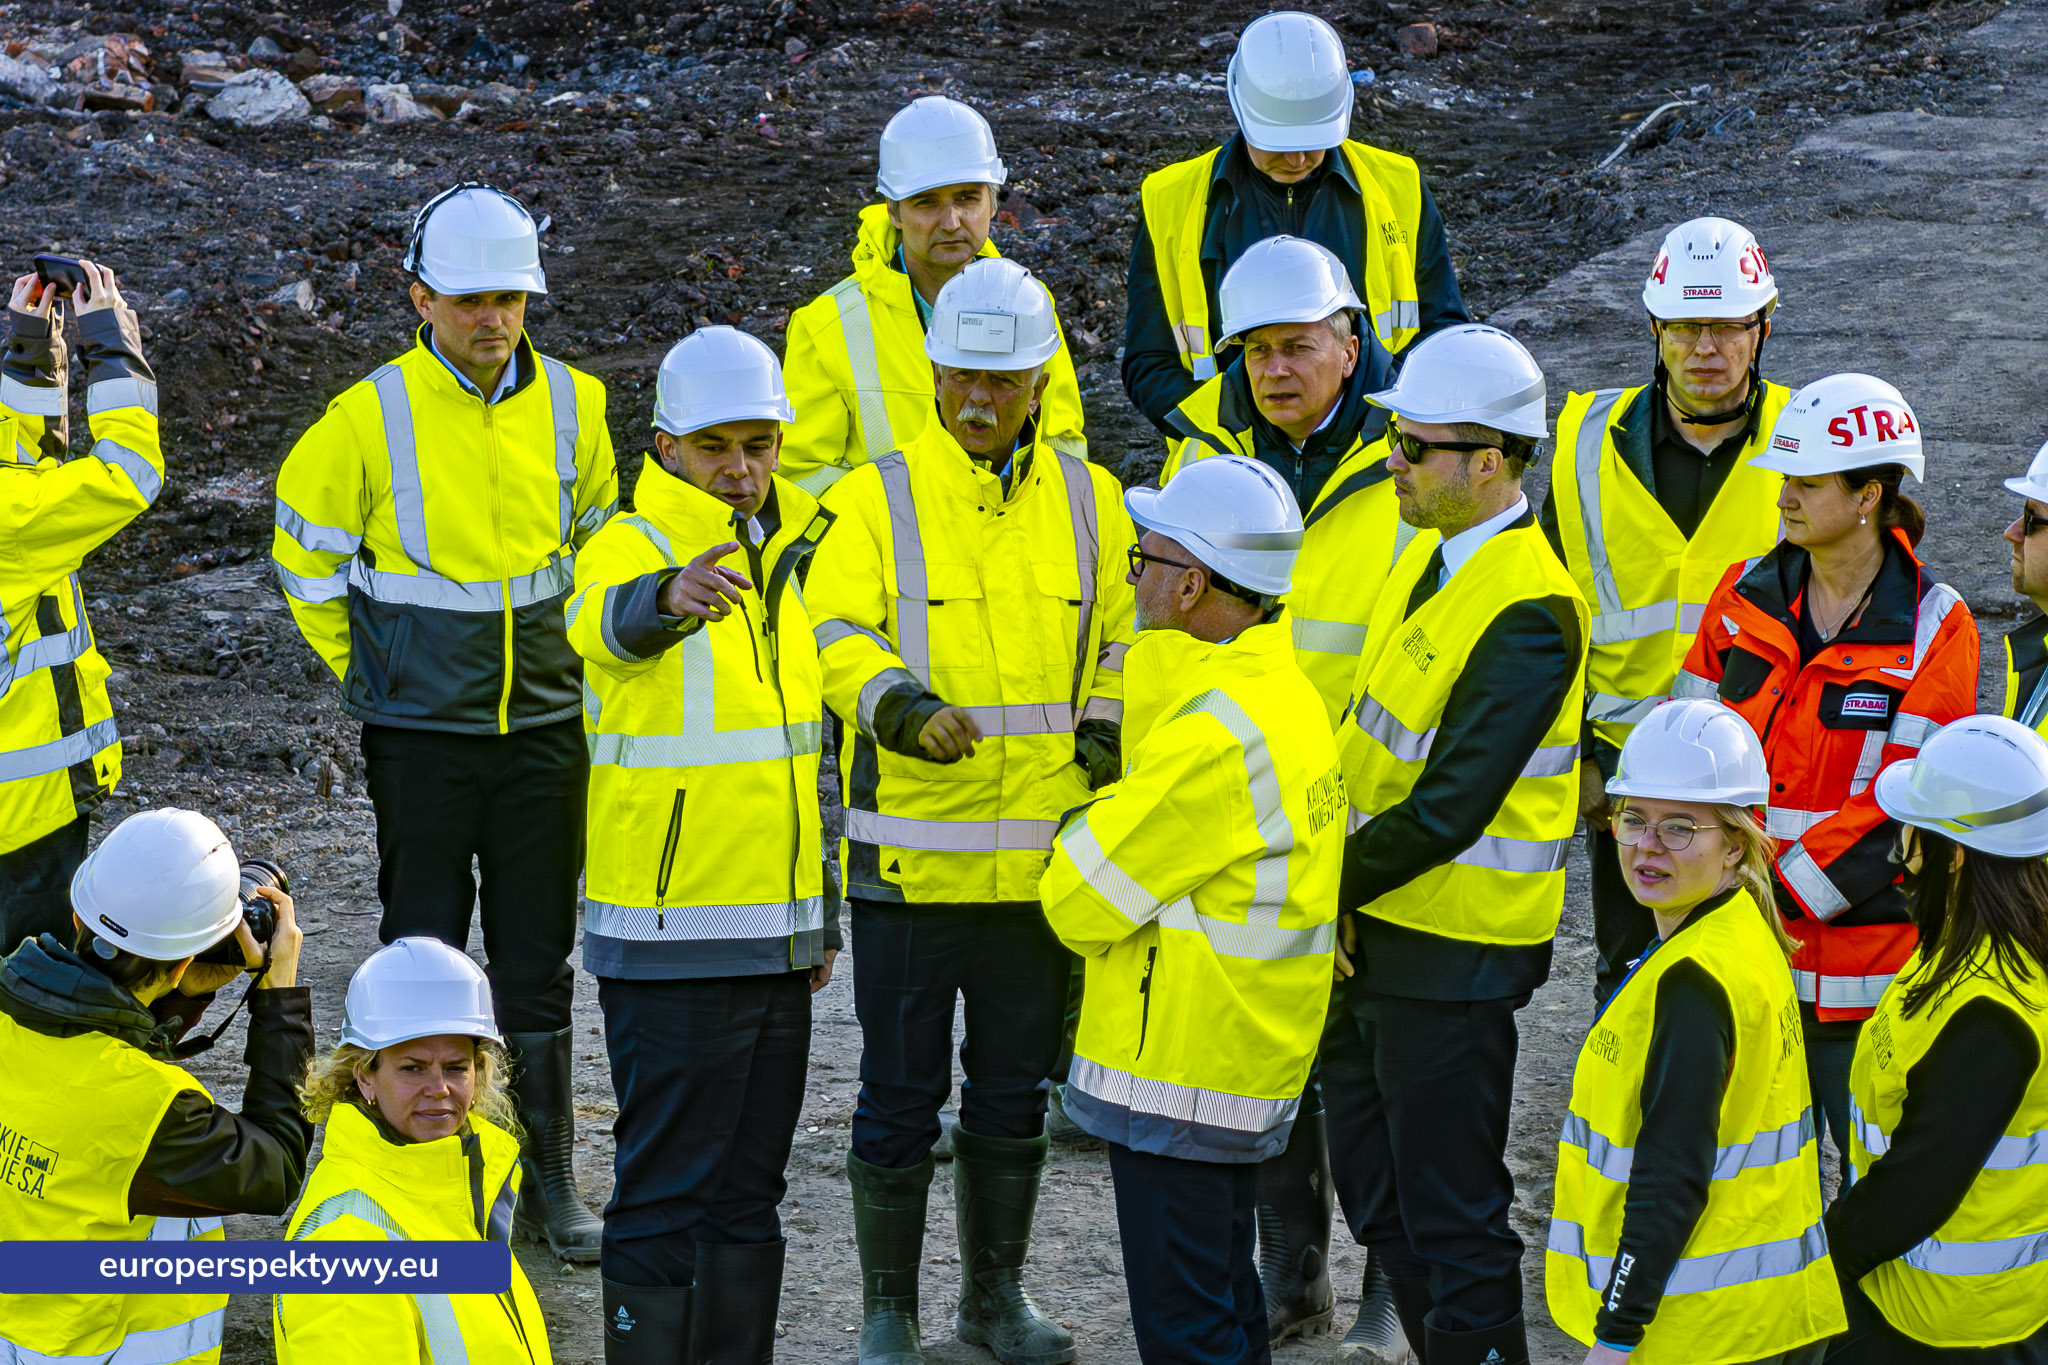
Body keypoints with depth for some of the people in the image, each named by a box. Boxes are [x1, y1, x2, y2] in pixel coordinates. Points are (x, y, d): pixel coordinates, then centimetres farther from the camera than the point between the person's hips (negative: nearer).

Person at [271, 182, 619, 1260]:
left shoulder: (571, 405, -1)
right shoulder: (370, 419, -10)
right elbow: (307, 553, 4)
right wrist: (360, 662, 6)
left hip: (543, 725, 2)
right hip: (419, 729, -2)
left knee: (537, 960, 9)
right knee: (424, 956, 4)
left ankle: (547, 1175, 18)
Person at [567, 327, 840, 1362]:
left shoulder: (794, 550, 11)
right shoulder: (631, 547, -10)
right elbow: (610, 621, -36)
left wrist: (824, 915, 20)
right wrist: (670, 595, -60)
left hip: (776, 932, 7)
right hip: (670, 936, -7)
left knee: (748, 1192, 14)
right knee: (667, 1191, -4)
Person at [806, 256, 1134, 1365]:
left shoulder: (1091, 503, 8)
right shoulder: (876, 500, -3)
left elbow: (1123, 639, 18)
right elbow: (836, 633, -14)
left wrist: (1109, 725, -2)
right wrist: (898, 700, -33)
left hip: (1042, 856, 3)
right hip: (911, 850, -3)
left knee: (1014, 1095, 14)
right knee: (901, 1097, 2)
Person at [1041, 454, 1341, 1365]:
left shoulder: (1214, 733, -25)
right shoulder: (1286, 693, 8)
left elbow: (1084, 899, -17)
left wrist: (1079, 839, 2)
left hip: (1178, 1073, -10)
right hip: (1250, 1064, 10)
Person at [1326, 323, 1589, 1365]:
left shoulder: (1529, 614, -23)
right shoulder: (1432, 555, 7)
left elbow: (1446, 811, -25)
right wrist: (1340, 894, 7)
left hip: (1450, 955, -9)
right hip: (1372, 931, 9)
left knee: (1449, 1216, 0)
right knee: (1376, 1196, 19)